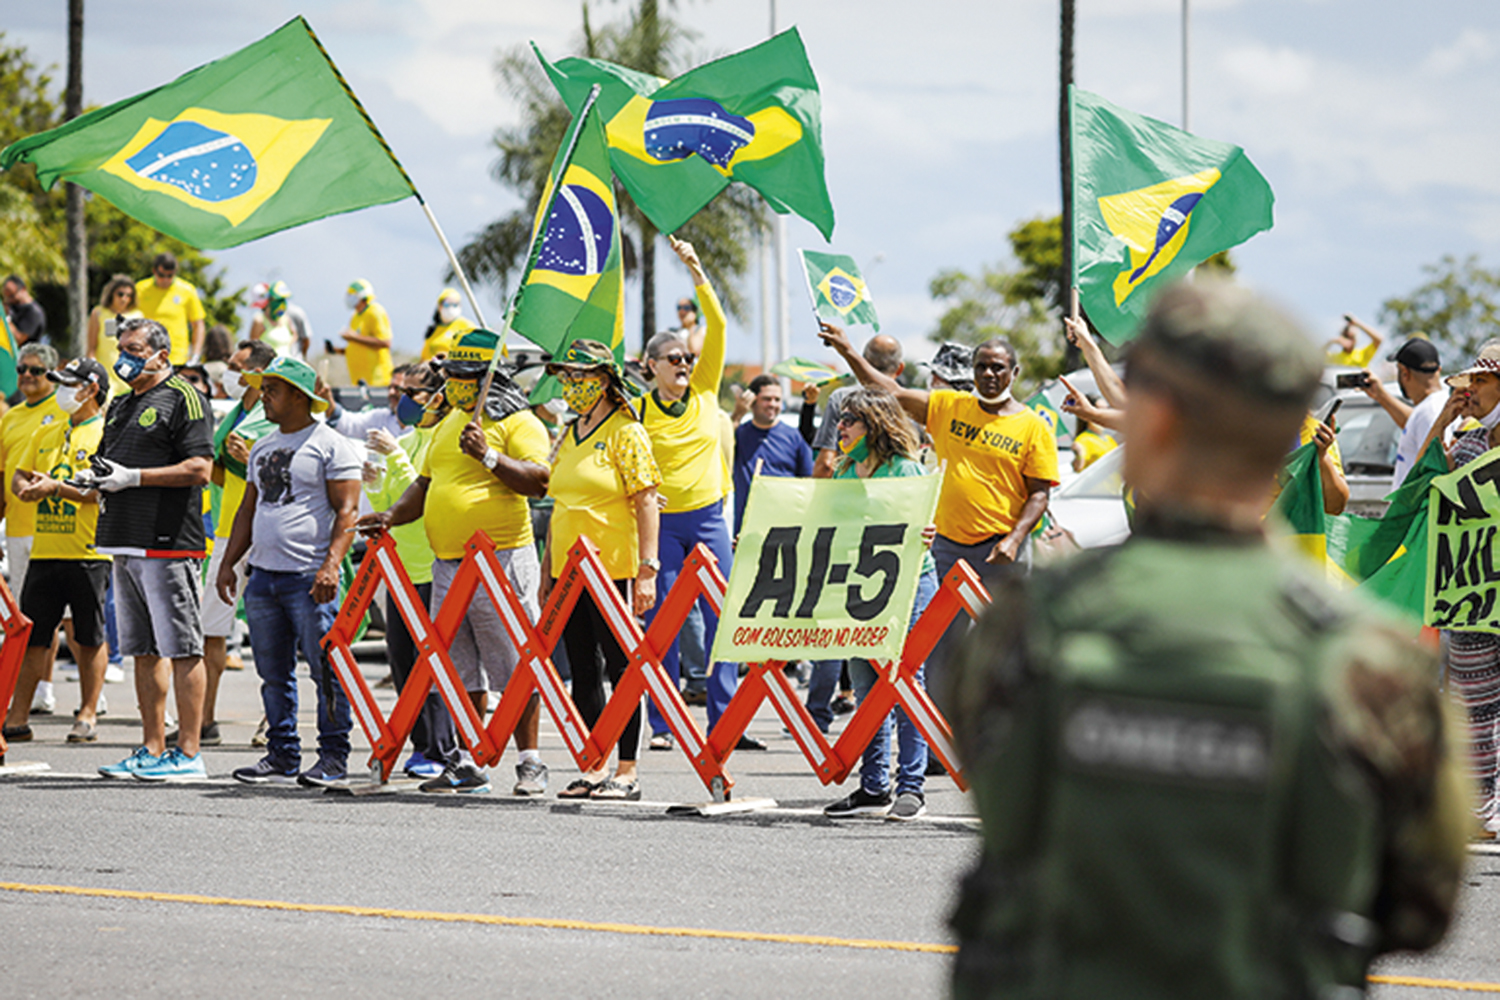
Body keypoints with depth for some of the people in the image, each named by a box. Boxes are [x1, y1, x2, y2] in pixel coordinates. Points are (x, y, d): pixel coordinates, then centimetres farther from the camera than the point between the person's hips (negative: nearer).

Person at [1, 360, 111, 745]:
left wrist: (56, 487, -20)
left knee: (90, 637, 2)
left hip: (88, 552, -6)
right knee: (32, 635, 5)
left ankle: (88, 715, 8)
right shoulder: (47, 434, 17)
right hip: (44, 550, 6)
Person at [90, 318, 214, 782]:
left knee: (182, 649, -7)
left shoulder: (183, 399, -6)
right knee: (144, 651, 10)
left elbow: (199, 468, -14)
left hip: (169, 544, -9)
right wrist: (94, 479, 6)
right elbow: (109, 464, 30)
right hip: (126, 543, 9)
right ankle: (152, 750, 14)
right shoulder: (120, 406, 21)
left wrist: (134, 477, -17)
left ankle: (188, 753, -7)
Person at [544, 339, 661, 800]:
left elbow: (647, 504, -10)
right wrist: (547, 570, 18)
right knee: (583, 671, 8)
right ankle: (594, 768, 14)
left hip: (613, 570, -7)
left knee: (621, 668, -4)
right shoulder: (568, 439, 16)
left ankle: (627, 772, -1)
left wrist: (647, 569, -17)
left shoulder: (626, 434, -6)